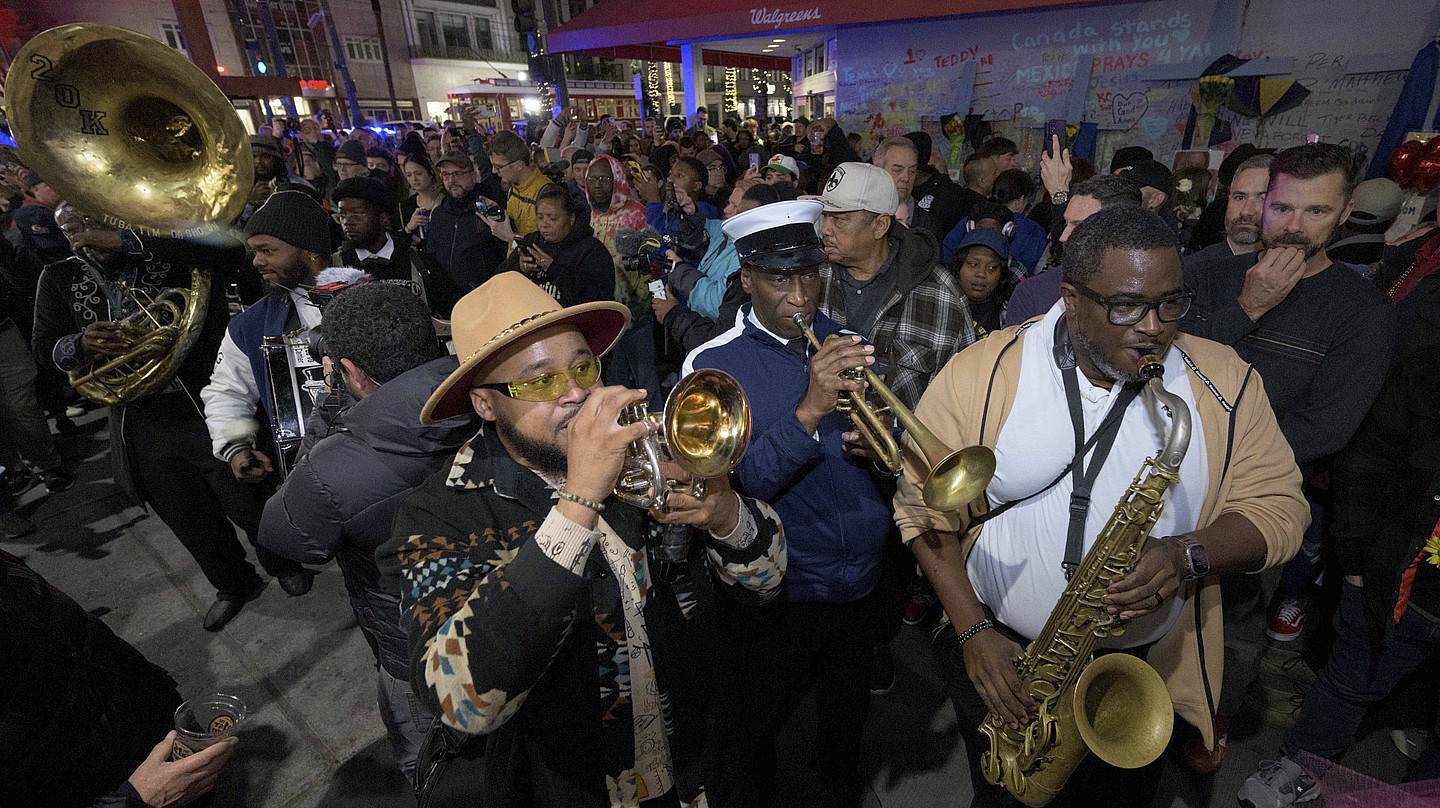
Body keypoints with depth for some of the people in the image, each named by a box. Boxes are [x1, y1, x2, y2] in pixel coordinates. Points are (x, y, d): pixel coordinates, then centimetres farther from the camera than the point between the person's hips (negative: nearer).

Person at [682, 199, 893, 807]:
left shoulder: (846, 346, -1)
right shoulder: (713, 364, -15)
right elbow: (735, 487, -24)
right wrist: (809, 411, -34)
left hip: (861, 580, 5)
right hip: (776, 593, -4)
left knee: (848, 707, 29)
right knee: (751, 734, 17)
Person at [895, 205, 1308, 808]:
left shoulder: (1224, 382, -7)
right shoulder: (982, 373, -16)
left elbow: (1278, 505, -4)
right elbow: (924, 505, -11)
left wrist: (1190, 554, -26)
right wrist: (973, 631, -16)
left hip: (1148, 664, 2)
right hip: (1000, 653, -1)